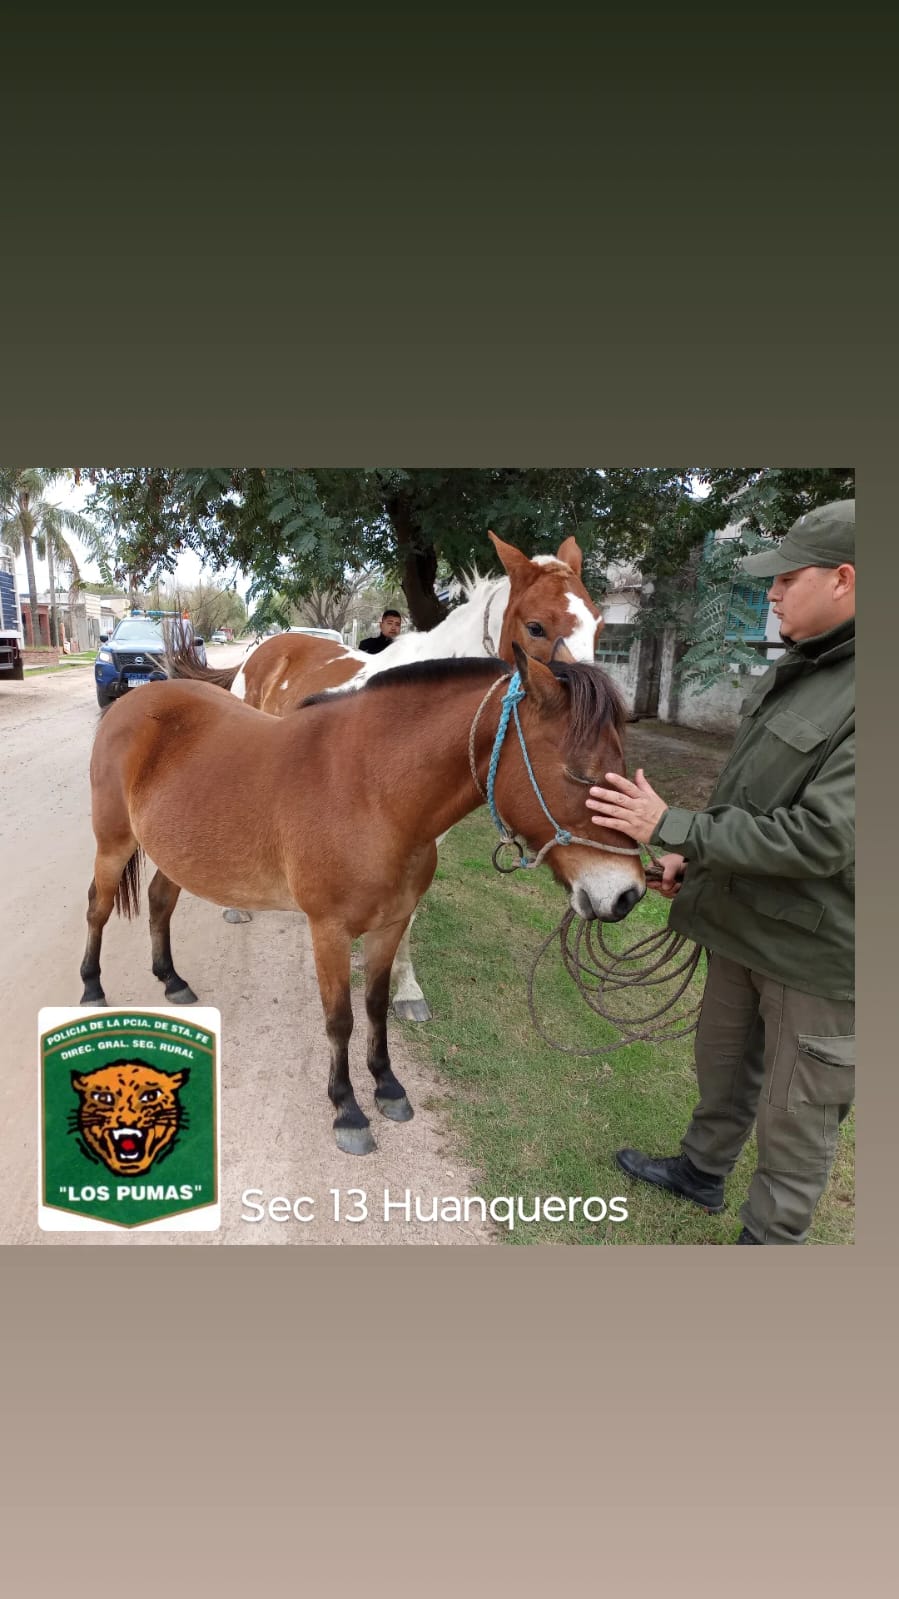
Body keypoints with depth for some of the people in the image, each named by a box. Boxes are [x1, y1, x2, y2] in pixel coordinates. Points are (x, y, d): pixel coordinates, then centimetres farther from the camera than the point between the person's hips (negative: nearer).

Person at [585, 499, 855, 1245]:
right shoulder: (798, 667, 3)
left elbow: (821, 838, -30)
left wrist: (674, 828, -27)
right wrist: (698, 856, 8)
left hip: (818, 946, -8)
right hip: (746, 919, 9)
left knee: (797, 1109, 11)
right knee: (724, 1057, 26)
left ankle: (770, 1235, 33)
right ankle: (702, 1170, 50)